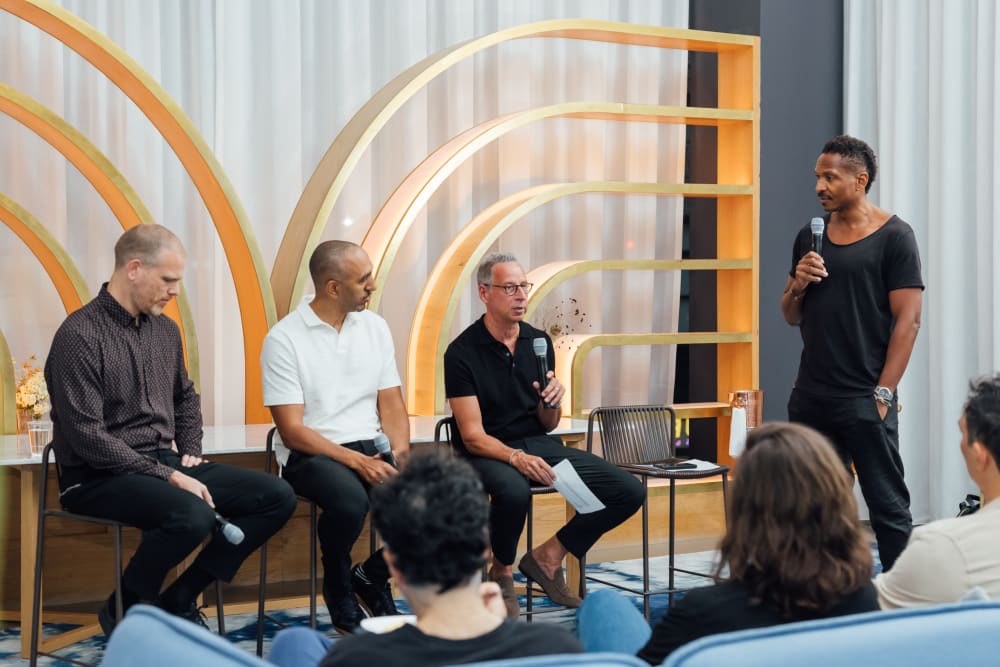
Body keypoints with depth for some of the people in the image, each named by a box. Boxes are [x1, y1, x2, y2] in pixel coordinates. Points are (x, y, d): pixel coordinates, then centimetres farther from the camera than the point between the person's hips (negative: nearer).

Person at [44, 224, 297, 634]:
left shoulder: (165, 330, 11)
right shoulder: (80, 336, -13)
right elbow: (87, 436, -20)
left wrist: (190, 452, 11)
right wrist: (168, 477, -21)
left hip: (166, 463, 8)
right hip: (101, 477, -8)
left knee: (277, 497, -6)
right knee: (194, 515, -36)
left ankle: (178, 600, 0)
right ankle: (123, 613, -8)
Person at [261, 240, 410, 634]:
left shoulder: (375, 327, 9)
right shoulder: (284, 339, -7)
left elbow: (391, 405, 10)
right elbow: (292, 431, -12)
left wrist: (400, 452, -10)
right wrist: (355, 461, -21)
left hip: (372, 449, 5)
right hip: (311, 455, -5)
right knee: (350, 499, -38)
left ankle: (372, 576, 5)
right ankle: (339, 592, -5)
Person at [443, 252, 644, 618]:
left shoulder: (539, 342, 7)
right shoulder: (463, 352, -10)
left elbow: (548, 425, 12)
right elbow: (473, 436, -14)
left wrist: (551, 401, -11)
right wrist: (516, 458, -32)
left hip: (538, 444, 6)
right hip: (487, 452, -6)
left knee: (629, 491, -11)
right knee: (513, 490, -42)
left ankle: (548, 557, 5)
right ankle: (501, 572, -10)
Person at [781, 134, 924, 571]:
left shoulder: (893, 237, -5)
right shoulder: (810, 237, 12)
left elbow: (907, 321, -9)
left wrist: (883, 393, -13)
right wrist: (798, 285, -3)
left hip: (865, 401, -6)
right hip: (811, 401, 6)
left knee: (887, 506, -4)